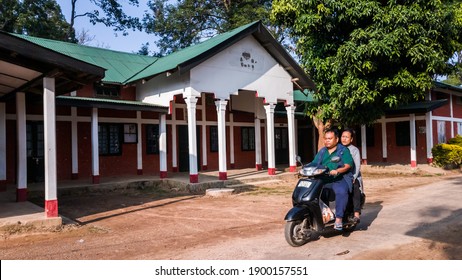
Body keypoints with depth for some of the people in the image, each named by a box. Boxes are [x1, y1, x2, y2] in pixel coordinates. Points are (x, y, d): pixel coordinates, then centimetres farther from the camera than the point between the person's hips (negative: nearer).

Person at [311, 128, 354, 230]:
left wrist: (337, 171, -25)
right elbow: (314, 164, 17)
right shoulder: (322, 152, 23)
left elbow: (348, 165, -7)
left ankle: (338, 219, -32)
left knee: (341, 191, -35)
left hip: (339, 179, -5)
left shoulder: (343, 150, 7)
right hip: (323, 179, 5)